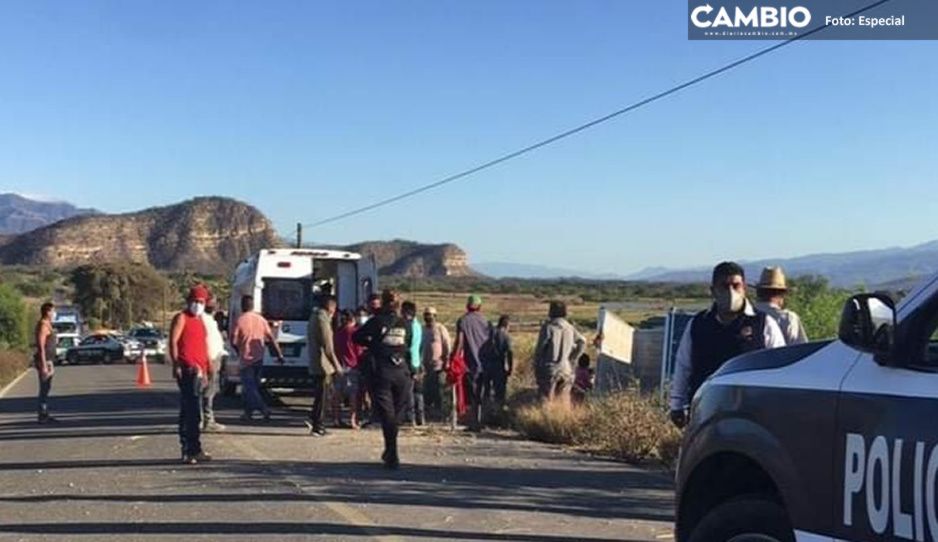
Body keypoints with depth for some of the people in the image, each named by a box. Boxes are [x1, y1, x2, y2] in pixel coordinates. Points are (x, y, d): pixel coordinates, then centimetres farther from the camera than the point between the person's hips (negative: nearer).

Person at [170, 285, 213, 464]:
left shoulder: (200, 320, 22)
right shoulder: (181, 318, -3)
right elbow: (173, 341, -12)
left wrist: (205, 370, 24)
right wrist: (176, 365, -21)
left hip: (198, 370, 9)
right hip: (187, 370, -9)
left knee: (187, 411, 13)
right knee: (194, 411, -12)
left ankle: (188, 450, 18)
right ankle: (194, 450, -11)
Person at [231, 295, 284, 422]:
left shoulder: (240, 321, -11)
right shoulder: (261, 320, 3)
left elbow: (233, 341, -10)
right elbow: (271, 338, 3)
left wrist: (239, 350, 11)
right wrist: (279, 354, 7)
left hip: (246, 359, -5)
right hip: (259, 358, 5)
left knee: (249, 387, -3)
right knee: (254, 385, 16)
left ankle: (264, 409, -18)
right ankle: (248, 412, 20)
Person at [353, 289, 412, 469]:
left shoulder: (377, 321, -3)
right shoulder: (405, 324, 5)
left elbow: (357, 337, 1)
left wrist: (372, 344, 15)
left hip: (382, 373, -2)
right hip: (401, 373, 2)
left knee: (387, 414, 0)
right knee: (396, 413, 14)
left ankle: (393, 456, -7)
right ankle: (390, 452, 20)